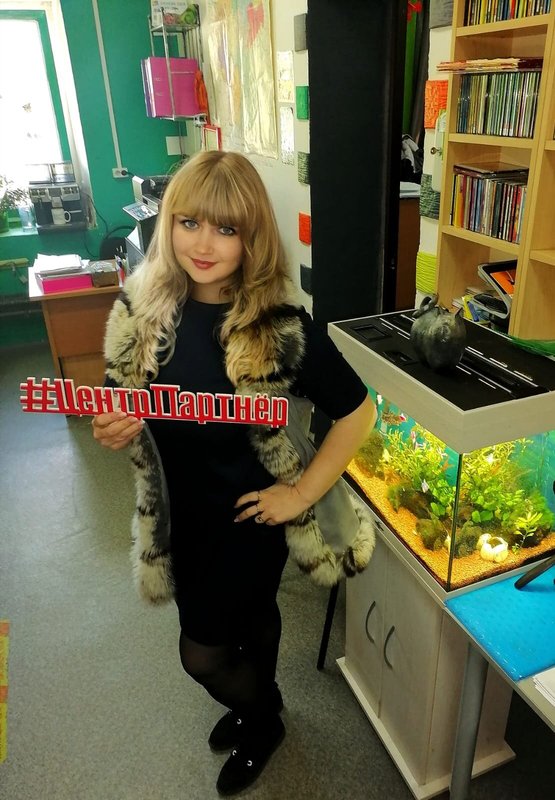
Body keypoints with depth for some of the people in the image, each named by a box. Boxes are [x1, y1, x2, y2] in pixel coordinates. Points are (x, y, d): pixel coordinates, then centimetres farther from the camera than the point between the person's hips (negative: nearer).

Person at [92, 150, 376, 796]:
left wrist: (300, 494, -15)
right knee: (247, 618, 28)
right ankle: (256, 704, 60)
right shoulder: (142, 306, -10)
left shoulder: (279, 326, -25)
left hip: (246, 517, -4)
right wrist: (110, 432, -18)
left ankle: (262, 719, 49)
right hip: (177, 513, 4)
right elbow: (118, 409, 4)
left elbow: (358, 413, -18)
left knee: (203, 652, 13)